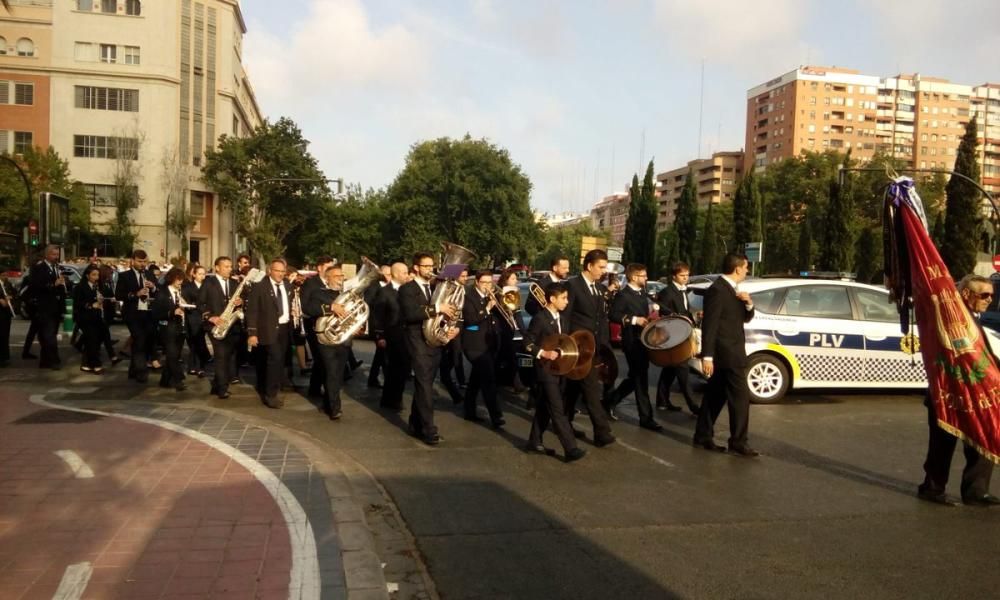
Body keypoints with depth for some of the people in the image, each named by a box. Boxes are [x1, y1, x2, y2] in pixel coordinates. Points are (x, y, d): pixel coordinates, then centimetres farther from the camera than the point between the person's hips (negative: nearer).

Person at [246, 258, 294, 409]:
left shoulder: (288, 287, 10)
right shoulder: (259, 287, -9)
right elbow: (252, 311, -11)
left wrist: (294, 313, 4)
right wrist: (252, 333, -15)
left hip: (285, 329, 6)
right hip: (269, 330, -6)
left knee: (279, 360, 10)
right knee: (275, 359, -16)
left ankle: (265, 389, 24)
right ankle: (270, 395, -8)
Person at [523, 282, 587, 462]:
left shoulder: (563, 318, 9)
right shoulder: (540, 318, -14)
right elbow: (527, 343, -13)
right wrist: (543, 353, -24)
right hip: (546, 370, -8)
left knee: (544, 408, 15)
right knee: (558, 411, -8)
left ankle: (534, 442, 26)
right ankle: (570, 449, -10)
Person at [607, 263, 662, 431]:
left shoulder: (642, 293, 13)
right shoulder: (623, 295, -14)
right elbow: (614, 315, -21)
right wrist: (633, 320, -25)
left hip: (643, 340, 9)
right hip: (632, 341, -9)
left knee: (636, 377, 16)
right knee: (640, 379, -3)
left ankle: (609, 401, 29)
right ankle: (646, 418, 5)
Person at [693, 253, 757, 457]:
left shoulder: (733, 289, 14)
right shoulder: (717, 289, -16)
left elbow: (745, 318, 19)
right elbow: (709, 325, -20)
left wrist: (748, 303, -3)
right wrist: (707, 356, -22)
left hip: (728, 352, 10)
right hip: (727, 354, -10)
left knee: (715, 396, 12)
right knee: (740, 397, -5)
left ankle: (703, 436, 19)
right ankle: (738, 442, 2)